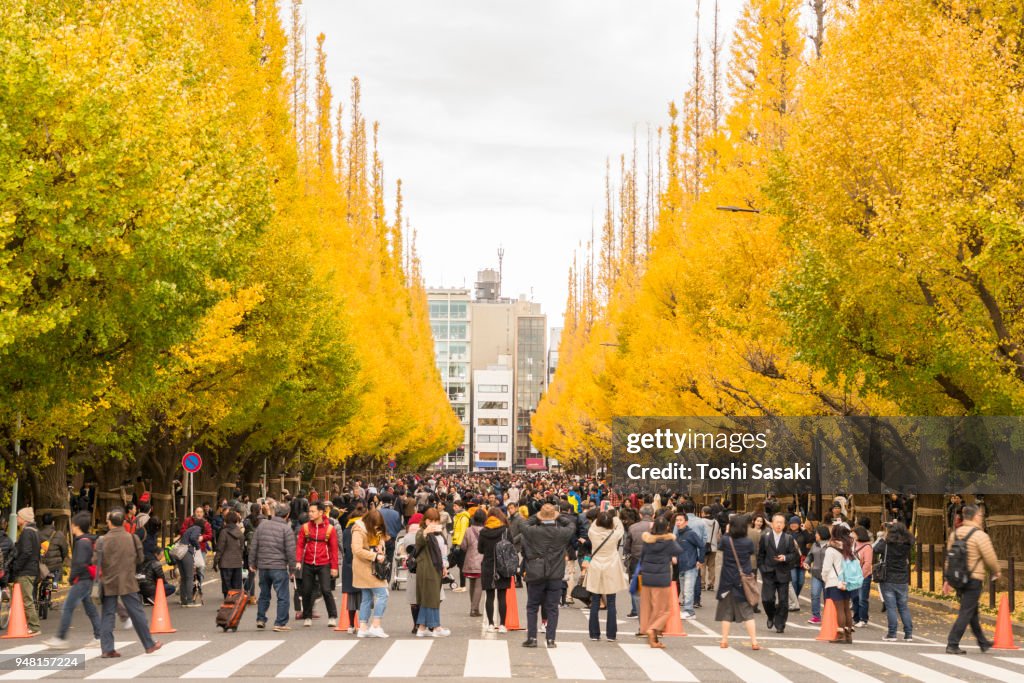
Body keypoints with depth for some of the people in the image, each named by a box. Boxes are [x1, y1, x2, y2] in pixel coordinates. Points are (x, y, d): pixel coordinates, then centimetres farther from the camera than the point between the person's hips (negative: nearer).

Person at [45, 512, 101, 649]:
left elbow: (80, 564, -22)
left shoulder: (82, 542, -16)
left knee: (67, 608, -7)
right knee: (90, 609, 12)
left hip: (82, 580, -10)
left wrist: (71, 577, -10)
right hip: (86, 580, 10)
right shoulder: (88, 540, 14)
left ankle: (60, 639, -6)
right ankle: (98, 637, 13)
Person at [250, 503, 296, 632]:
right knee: (283, 596, 1)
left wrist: (252, 563, 15)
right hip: (279, 567, -5)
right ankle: (280, 623, -2)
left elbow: (254, 546, 7)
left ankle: (260, 619, 23)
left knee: (264, 594, 19)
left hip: (263, 567, 5)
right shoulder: (286, 529, -9)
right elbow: (290, 551, -11)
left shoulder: (262, 525, 5)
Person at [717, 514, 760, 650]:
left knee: (726, 611, 10)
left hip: (727, 581, 0)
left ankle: (724, 641, 11)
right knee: (747, 612, 4)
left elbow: (719, 547, 11)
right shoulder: (748, 542, -11)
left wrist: (726, 533, 18)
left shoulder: (726, 540, -10)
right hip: (743, 582, 0)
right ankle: (754, 642, -1)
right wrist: (747, 536, 10)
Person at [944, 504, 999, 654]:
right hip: (974, 579, -8)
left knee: (972, 612, 20)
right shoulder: (980, 535, -15)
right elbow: (990, 558, -11)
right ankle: (952, 645, -6)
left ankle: (983, 642, 34)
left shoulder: (954, 533, 8)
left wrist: (948, 579, 18)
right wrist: (996, 572, 9)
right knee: (966, 613, -3)